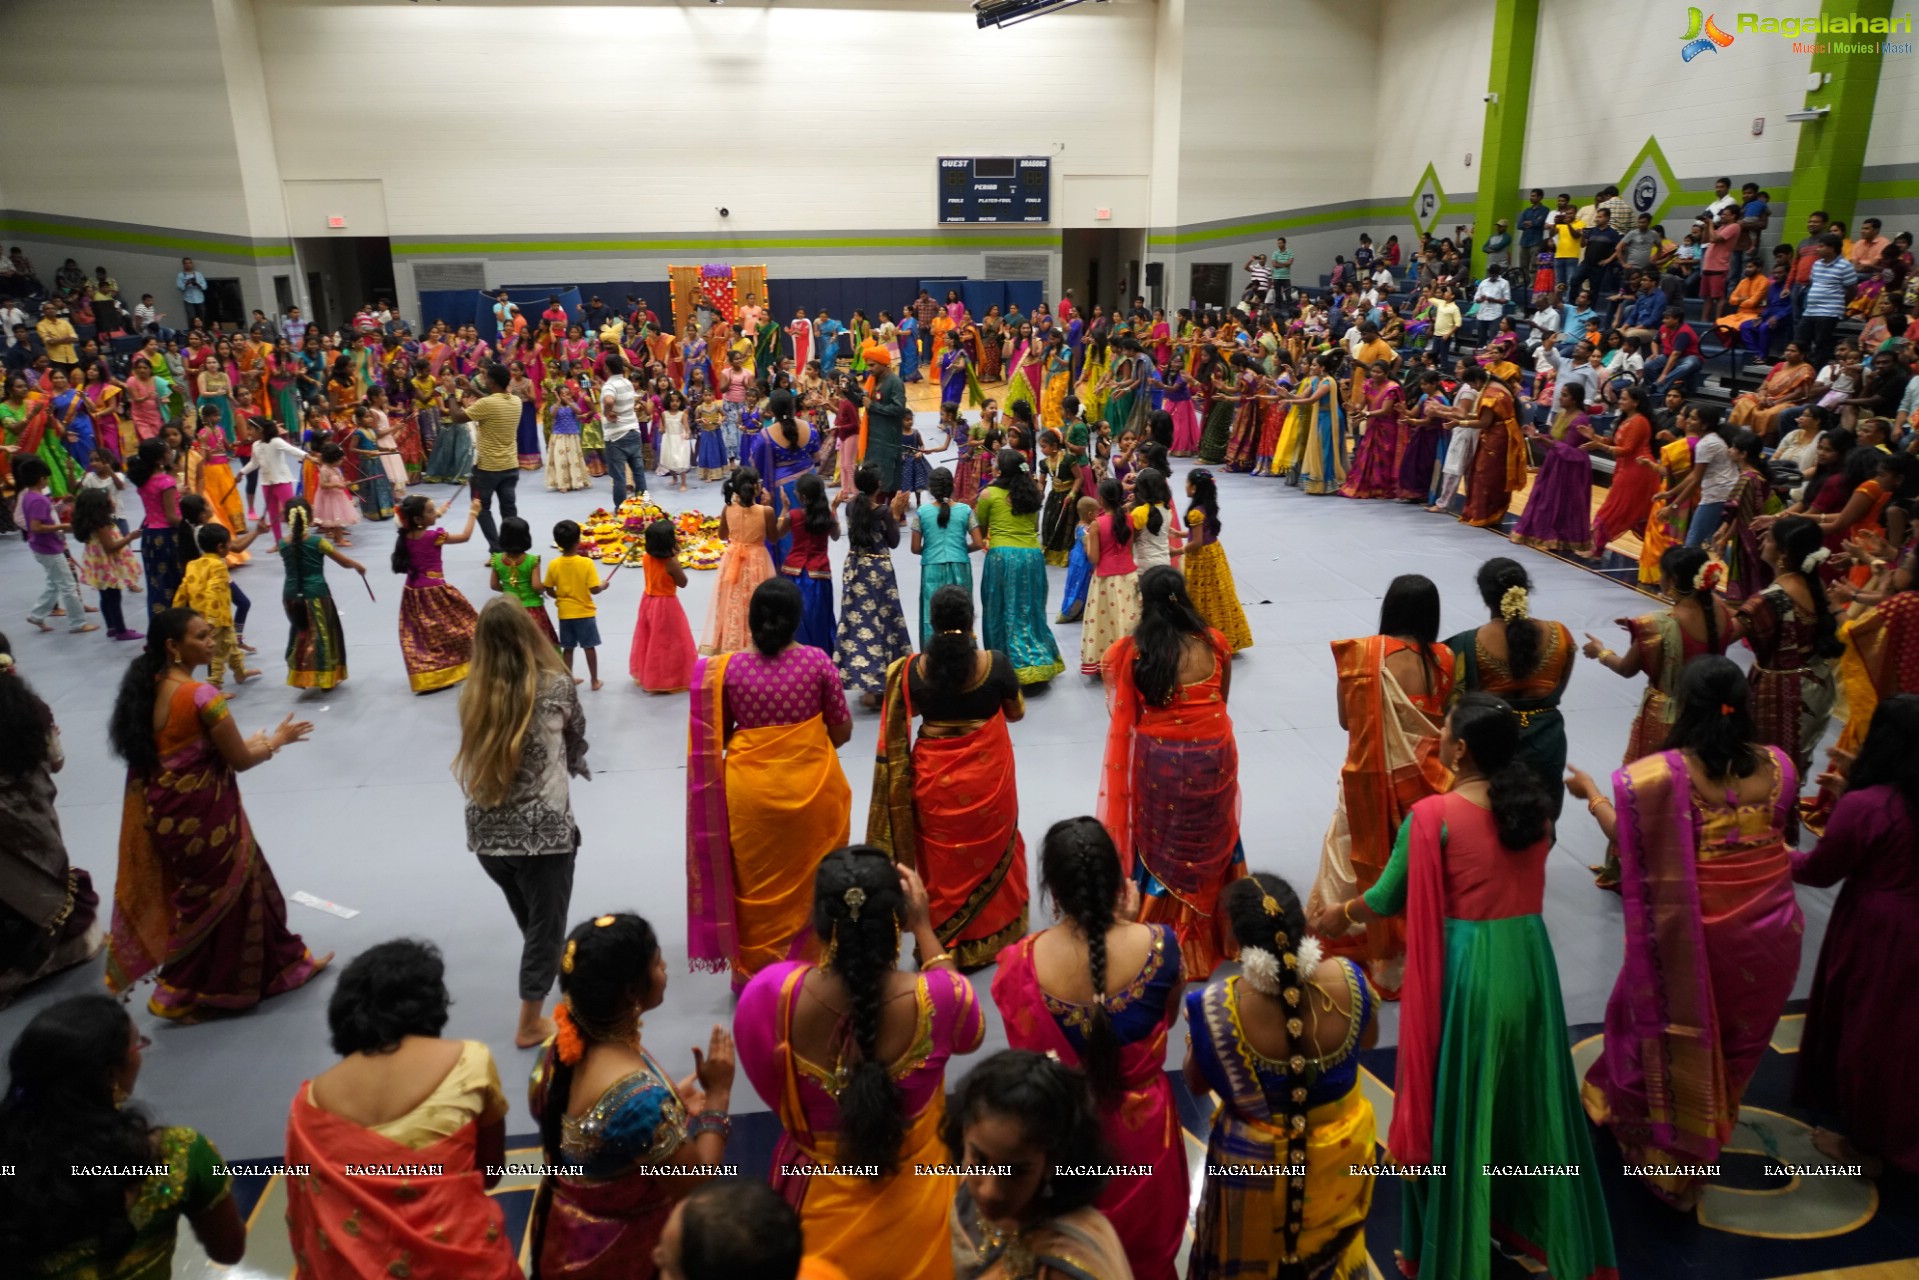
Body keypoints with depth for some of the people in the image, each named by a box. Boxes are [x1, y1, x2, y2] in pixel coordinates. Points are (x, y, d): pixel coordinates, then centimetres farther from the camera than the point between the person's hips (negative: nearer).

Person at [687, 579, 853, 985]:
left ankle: (754, 970, 28)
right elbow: (842, 732, -2)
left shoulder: (729, 668, -9)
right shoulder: (817, 662, -10)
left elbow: (715, 738, 1)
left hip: (749, 790, 0)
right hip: (811, 787, 0)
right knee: (812, 879, 17)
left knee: (757, 885, 16)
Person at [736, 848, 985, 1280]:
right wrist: (925, 929, -5)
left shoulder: (770, 995, -27)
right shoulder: (937, 999, -28)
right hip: (914, 1210, 0)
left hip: (817, 1205, 1)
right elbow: (971, 1033, -2)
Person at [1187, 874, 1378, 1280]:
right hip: (1340, 1151, 3)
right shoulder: (1345, 980, -23)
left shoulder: (1216, 1006, -30)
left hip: (1255, 1162, -2)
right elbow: (1369, 1040, 1)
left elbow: (1197, 1085, -10)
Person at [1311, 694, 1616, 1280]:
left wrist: (1338, 914, 11)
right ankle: (1538, 1222, 41)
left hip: (1464, 968, -5)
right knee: (1527, 1093, 22)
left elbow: (1388, 898, -7)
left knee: (1454, 1103, 11)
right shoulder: (1536, 805, 0)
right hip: (1527, 959, 5)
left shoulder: (1434, 815, -17)